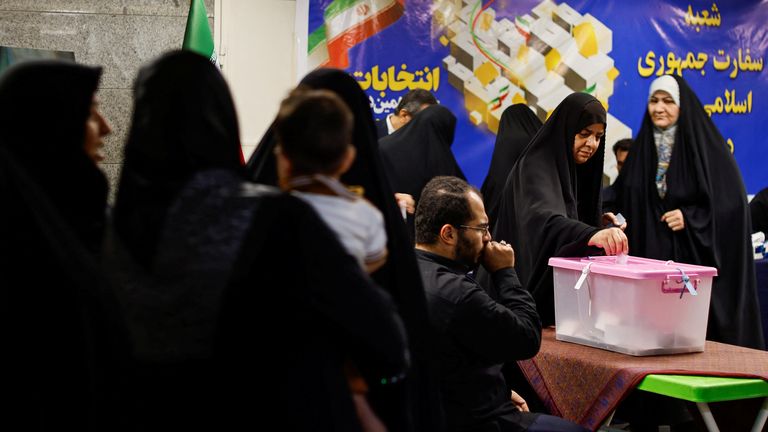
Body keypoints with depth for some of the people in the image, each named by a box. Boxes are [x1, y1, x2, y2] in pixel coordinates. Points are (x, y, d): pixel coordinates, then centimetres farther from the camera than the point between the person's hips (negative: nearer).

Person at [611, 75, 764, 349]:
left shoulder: (707, 146, -3)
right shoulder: (641, 149, 12)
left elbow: (731, 203, -6)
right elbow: (626, 206, 18)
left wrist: (690, 218, -15)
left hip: (695, 260, -4)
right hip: (649, 256, 4)